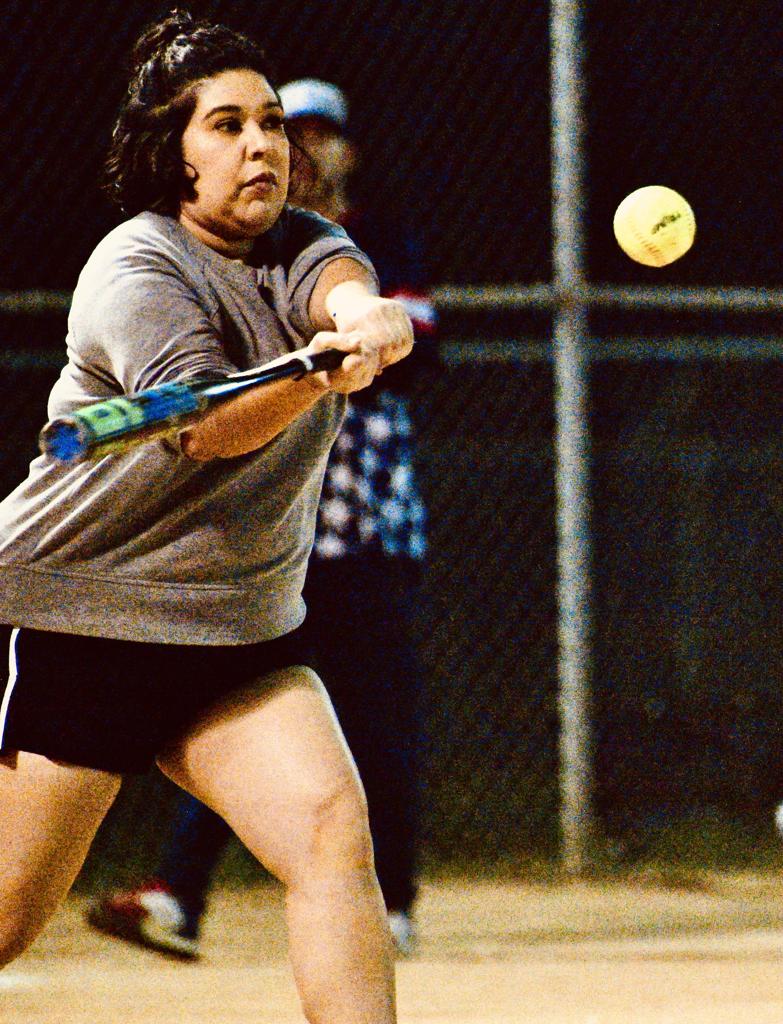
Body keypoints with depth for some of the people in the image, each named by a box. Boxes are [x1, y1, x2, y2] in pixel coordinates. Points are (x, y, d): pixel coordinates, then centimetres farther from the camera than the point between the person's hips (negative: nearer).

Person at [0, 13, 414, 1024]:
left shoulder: (300, 248, 6)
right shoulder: (136, 268, -12)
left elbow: (339, 286, -19)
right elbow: (210, 425, -26)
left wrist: (363, 317, -44)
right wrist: (316, 373, -46)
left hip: (241, 638, 5)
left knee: (332, 829, -17)